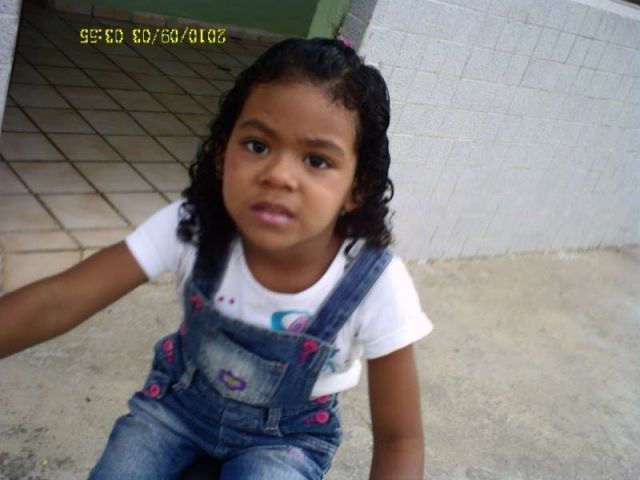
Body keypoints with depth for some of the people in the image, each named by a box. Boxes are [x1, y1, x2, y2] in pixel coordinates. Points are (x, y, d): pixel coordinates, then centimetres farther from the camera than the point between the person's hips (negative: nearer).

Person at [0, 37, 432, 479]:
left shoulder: (376, 288, -30)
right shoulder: (193, 226, -25)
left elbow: (400, 439, -21)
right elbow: (59, 302, -27)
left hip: (284, 438, -1)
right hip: (182, 398, 2)